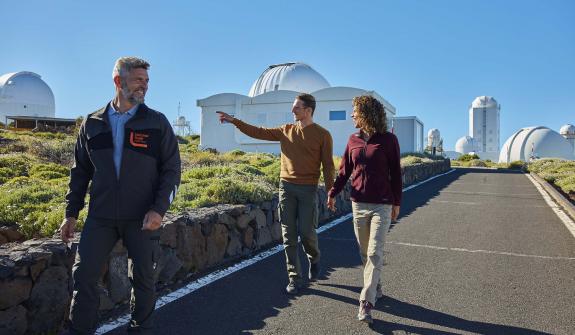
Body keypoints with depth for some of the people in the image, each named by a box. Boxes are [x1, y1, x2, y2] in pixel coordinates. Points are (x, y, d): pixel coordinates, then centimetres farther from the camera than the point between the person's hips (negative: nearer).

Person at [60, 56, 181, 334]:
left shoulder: (157, 123, 1)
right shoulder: (92, 124, 8)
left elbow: (172, 169, -1)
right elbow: (80, 171, 13)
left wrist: (159, 209, -13)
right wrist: (71, 213, 8)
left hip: (142, 217, -2)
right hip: (100, 217, 2)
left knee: (143, 278, 7)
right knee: (84, 275, 2)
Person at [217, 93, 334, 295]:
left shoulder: (322, 135, -1)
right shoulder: (286, 131, 10)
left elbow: (328, 165, -2)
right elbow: (259, 132, 11)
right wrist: (234, 121, 6)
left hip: (308, 189, -3)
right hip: (286, 187, 4)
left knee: (306, 232, -2)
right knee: (289, 235, 3)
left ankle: (314, 260, 32)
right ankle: (295, 279, 13)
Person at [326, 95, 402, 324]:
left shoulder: (388, 140, -5)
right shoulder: (353, 140, 7)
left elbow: (395, 174, -1)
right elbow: (344, 170, 10)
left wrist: (397, 203, 1)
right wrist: (333, 193, 3)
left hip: (382, 206, -4)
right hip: (358, 204, 4)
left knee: (375, 254, -6)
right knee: (365, 252, 12)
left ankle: (366, 303, -3)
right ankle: (376, 289, 30)